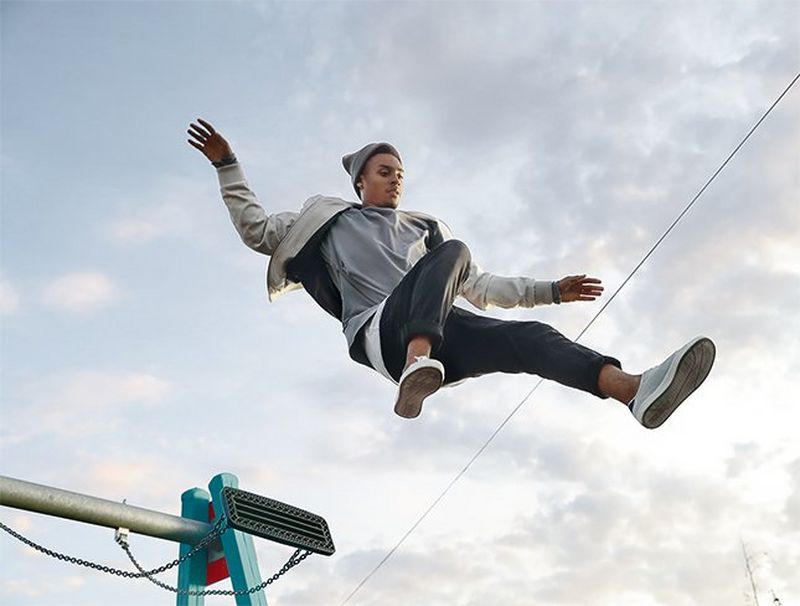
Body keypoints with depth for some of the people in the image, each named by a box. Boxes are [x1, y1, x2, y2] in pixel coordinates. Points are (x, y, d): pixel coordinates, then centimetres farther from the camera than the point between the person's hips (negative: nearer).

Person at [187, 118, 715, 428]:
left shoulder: (424, 228, 34)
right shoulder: (330, 218, 26)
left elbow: (480, 287, 32)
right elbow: (257, 230, 20)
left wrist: (552, 291, 23)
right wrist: (227, 165, 12)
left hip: (441, 336, 4)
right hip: (379, 331, -4)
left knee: (529, 337, -24)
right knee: (451, 252, -30)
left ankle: (636, 389, -47)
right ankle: (418, 366, -57)